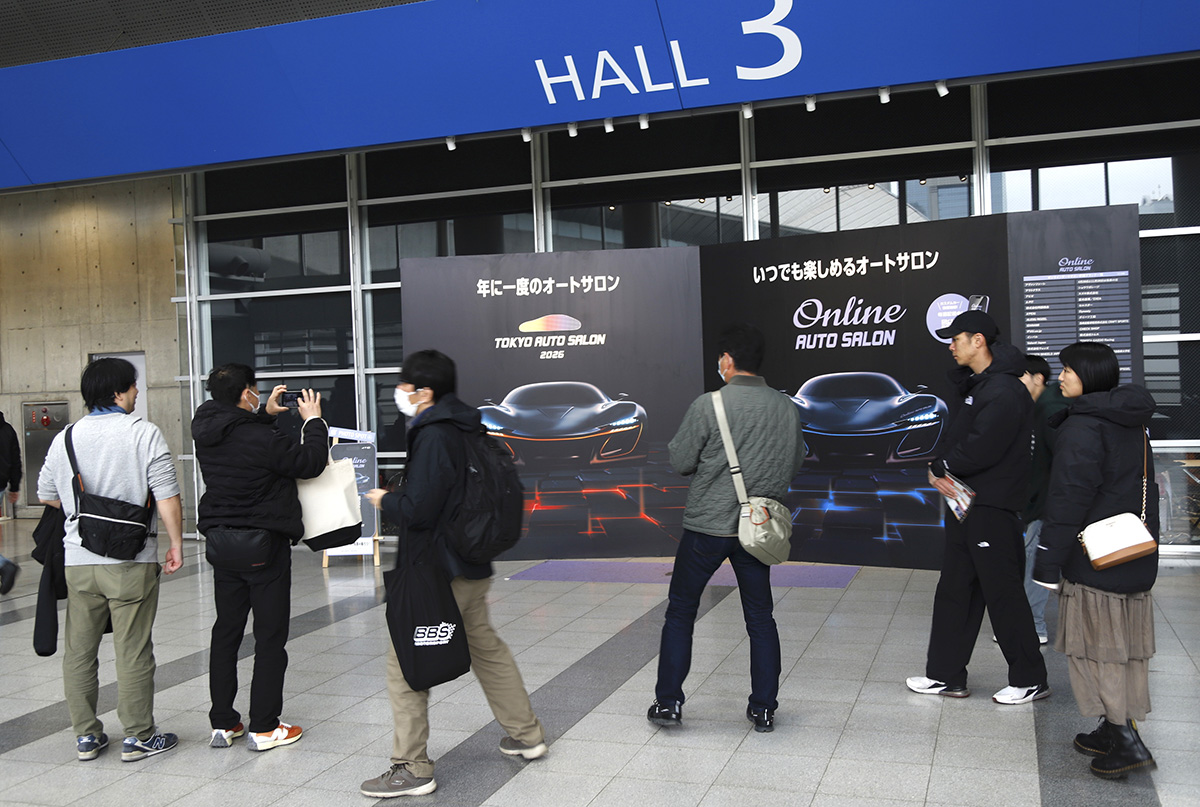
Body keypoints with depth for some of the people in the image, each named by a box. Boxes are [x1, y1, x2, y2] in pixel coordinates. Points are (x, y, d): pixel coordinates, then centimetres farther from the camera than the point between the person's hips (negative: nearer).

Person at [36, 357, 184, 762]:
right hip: (131, 561, -4)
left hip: (77, 561, 5)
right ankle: (138, 736, 11)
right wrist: (176, 544, -4)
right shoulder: (145, 434, -9)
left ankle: (86, 735, 23)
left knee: (79, 651, 14)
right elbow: (167, 499, -13)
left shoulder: (64, 438, 6)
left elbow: (47, 496, 16)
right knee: (133, 652, 3)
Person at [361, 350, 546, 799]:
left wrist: (385, 500, -5)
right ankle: (527, 734, 32)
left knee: (406, 664, 1)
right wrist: (399, 497, 17)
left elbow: (417, 510, -25)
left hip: (437, 572, -10)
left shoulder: (434, 437, -20)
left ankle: (412, 767, 8)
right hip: (472, 567, 10)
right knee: (486, 648, 21)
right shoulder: (467, 429, 9)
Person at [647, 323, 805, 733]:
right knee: (760, 617, 15)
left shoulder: (708, 406, -15)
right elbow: (794, 465, 9)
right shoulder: (787, 408, -1)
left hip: (706, 526, -3)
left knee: (680, 611, 12)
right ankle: (763, 709, 20)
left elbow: (680, 461, -8)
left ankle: (668, 702, 17)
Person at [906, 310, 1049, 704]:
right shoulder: (976, 384, 15)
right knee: (954, 591, 13)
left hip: (993, 508, -10)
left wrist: (940, 467, -10)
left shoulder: (1005, 391, -17)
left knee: (1003, 594, 0)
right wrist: (940, 470, -2)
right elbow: (958, 438, 16)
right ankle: (946, 675, 21)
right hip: (965, 501, 10)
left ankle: (1030, 679, 15)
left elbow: (980, 450, -24)